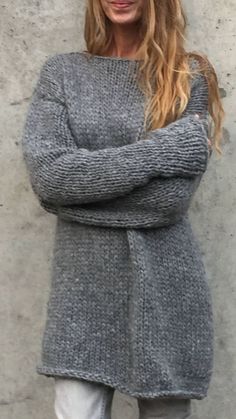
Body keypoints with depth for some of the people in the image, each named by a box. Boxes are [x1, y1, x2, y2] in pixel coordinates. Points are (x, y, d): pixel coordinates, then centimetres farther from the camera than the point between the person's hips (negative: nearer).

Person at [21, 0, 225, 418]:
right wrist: (162, 151, -13)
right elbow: (45, 173, -12)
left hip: (165, 286, 0)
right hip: (83, 282, 1)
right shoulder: (61, 72, 5)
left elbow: (172, 195, -10)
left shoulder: (189, 75, 1)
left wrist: (78, 184, -8)